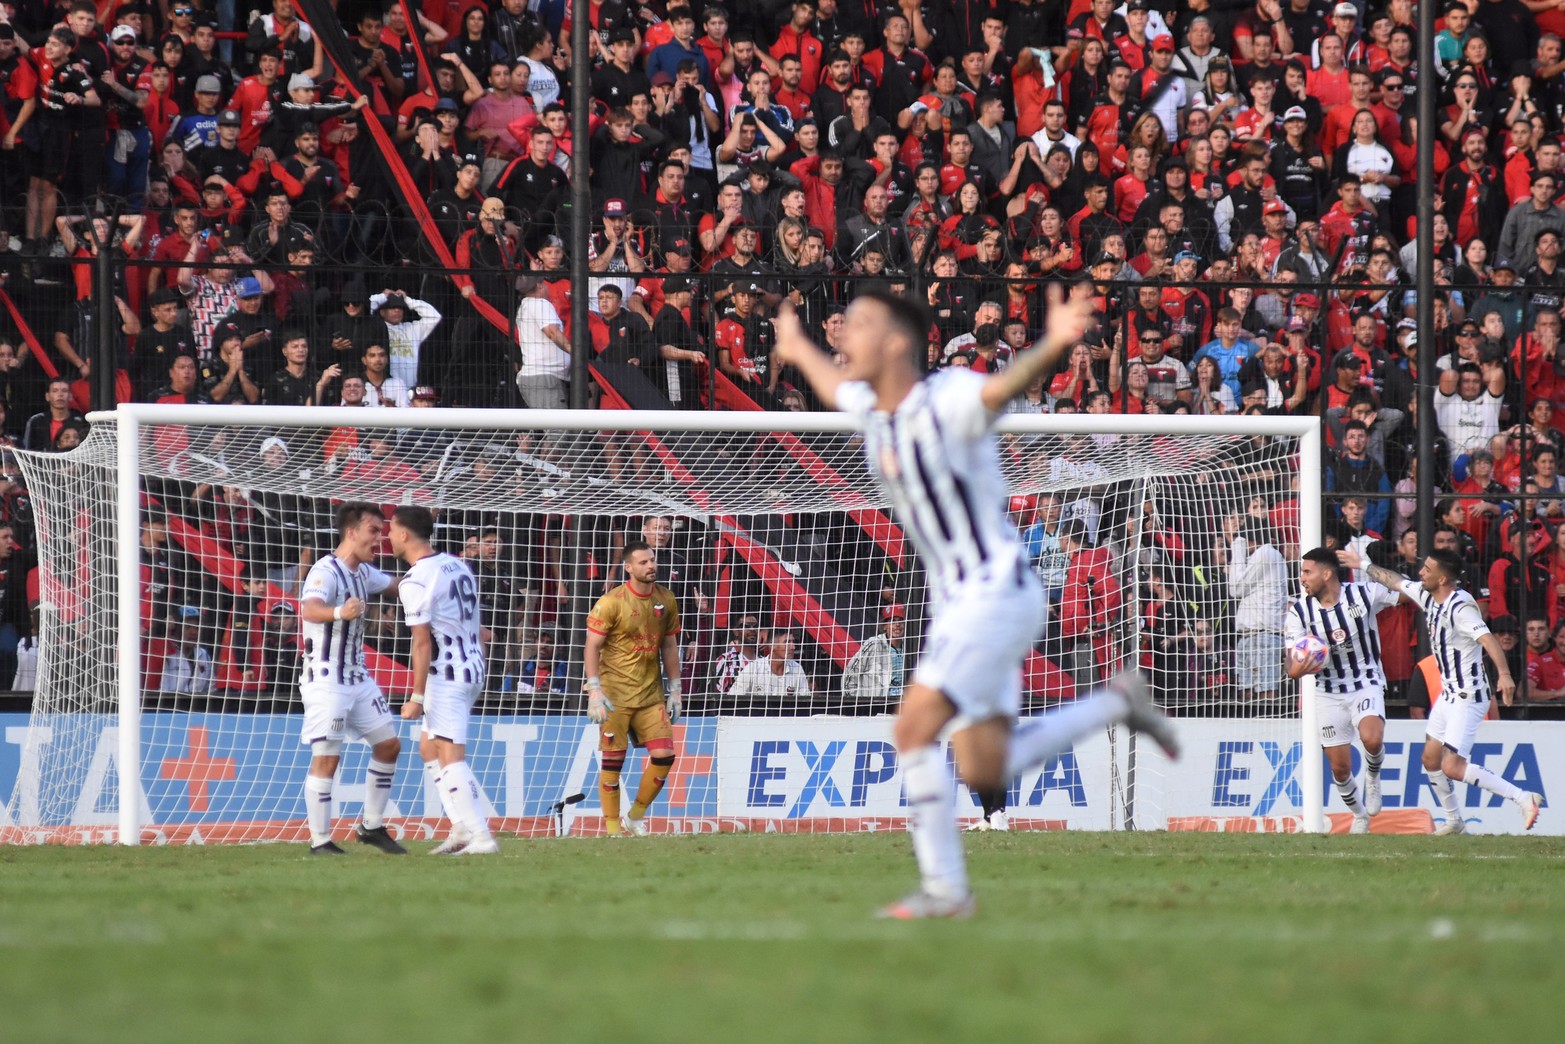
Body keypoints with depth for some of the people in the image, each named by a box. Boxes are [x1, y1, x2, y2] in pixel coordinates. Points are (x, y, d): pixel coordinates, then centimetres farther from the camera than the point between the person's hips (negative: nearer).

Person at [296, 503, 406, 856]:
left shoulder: (364, 573, 10)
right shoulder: (326, 571, -19)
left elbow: (395, 585, 33)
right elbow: (309, 609, -40)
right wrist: (339, 612, -60)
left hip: (358, 678, 9)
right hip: (326, 678, -9)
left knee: (389, 744, 11)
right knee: (326, 758, -11)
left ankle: (371, 827, 22)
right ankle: (320, 841, -4)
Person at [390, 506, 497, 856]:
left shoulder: (415, 582, -15)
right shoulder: (457, 565, 12)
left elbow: (423, 643, -18)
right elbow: (478, 628, 17)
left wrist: (417, 696, -15)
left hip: (447, 674, -9)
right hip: (474, 667, 9)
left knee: (451, 757, -9)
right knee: (430, 749, 19)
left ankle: (481, 837, -15)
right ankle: (462, 828, 15)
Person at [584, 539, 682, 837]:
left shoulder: (666, 600, 7)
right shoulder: (611, 602, -9)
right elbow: (592, 646, -9)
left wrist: (674, 689, 12)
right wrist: (595, 690, -17)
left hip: (651, 694, 5)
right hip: (615, 694, -5)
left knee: (664, 756, -3)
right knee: (613, 759, -4)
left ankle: (636, 817, 14)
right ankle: (612, 827, 5)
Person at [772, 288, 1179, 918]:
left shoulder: (947, 403, -17)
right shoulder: (871, 410, 8)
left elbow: (1006, 385, -38)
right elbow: (836, 387, 33)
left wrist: (1056, 345, -59)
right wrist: (798, 351, 53)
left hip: (996, 592, -9)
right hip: (956, 602, 9)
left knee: (914, 727, -16)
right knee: (984, 769, 5)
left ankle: (943, 889, -9)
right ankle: (1117, 704, 22)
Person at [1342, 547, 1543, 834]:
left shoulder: (1460, 606, -23)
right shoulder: (1428, 596, 5)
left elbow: (1486, 638, -36)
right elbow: (1395, 581, 23)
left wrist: (1504, 673, -49)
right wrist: (1362, 565, 33)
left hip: (1468, 697, -9)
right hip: (1448, 696, 9)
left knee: (1452, 767, -16)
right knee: (1431, 759, 13)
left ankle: (1523, 798, -17)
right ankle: (1454, 821, 27)